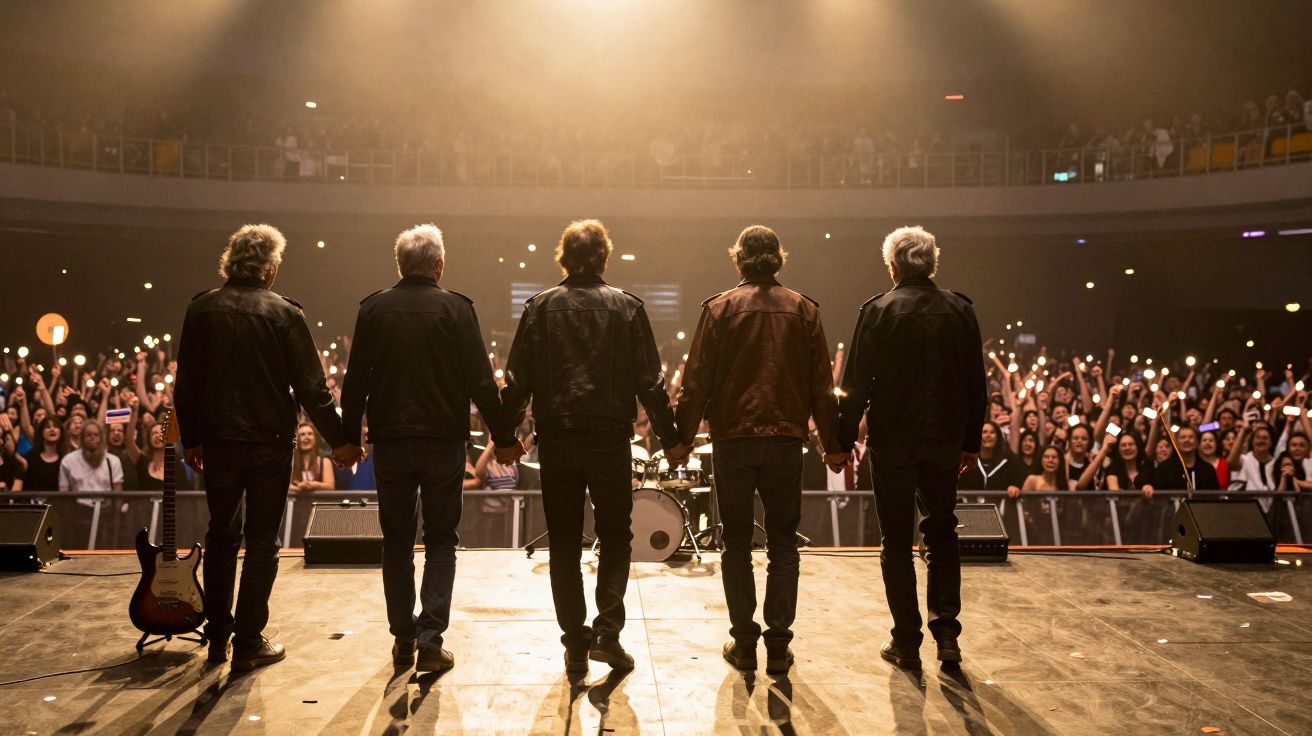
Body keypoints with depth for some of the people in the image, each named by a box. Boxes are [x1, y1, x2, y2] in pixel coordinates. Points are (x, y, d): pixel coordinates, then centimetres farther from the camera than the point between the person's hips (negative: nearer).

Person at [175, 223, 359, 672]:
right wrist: (338, 441, -2)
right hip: (269, 441, -3)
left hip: (218, 440, 4)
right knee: (262, 540, 7)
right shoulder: (284, 314, -11)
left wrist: (190, 439, 16)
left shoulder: (201, 309, -1)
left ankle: (218, 639, 25)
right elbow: (310, 387, -11)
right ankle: (249, 644, 11)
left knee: (222, 535, 18)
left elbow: (186, 383, 4)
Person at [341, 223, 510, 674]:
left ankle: (403, 637, 19)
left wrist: (349, 436, 13)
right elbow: (480, 381, -7)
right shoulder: (456, 308, -6)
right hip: (444, 441, -2)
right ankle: (429, 640, 2)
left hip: (390, 440, 2)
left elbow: (355, 380, 3)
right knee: (441, 540, 9)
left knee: (396, 542, 14)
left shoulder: (373, 309, 1)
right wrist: (503, 437, 1)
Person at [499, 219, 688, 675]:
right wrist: (670, 438, 4)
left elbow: (518, 380, 2)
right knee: (615, 537, 13)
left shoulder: (540, 308, 2)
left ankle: (575, 643, 14)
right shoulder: (626, 307, -1)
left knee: (564, 543, 10)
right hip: (611, 437, -1)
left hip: (555, 438, 1)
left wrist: (505, 437, 12)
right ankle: (607, 631, 1)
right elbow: (649, 381, -3)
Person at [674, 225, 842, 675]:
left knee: (737, 542, 9)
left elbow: (697, 381, -4)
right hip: (786, 438, 1)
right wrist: (832, 444, 10)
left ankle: (744, 643, 12)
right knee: (783, 543, 10)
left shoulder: (720, 308, -3)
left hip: (733, 437, -1)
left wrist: (682, 437, 3)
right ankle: (778, 646, 10)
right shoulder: (803, 310, 3)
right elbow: (822, 384, 4)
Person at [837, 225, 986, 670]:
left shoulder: (877, 311, -8)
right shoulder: (960, 310, 1)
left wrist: (844, 441, -1)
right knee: (942, 537, 18)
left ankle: (906, 643, 12)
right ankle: (946, 632, 14)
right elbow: (977, 384, 5)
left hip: (892, 440, -3)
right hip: (945, 439, 3)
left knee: (897, 542, 7)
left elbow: (856, 385, -9)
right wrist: (971, 441, 14)